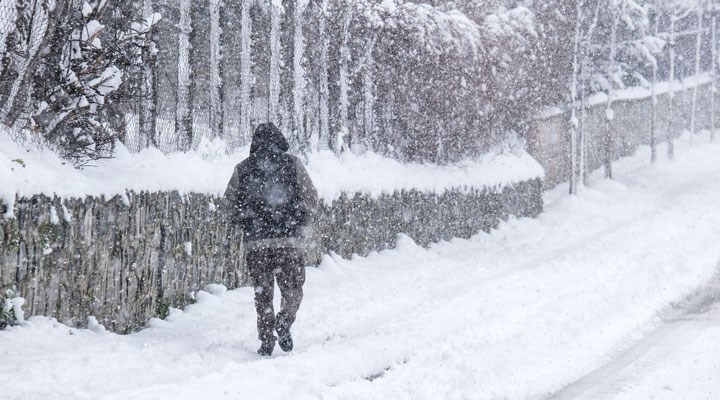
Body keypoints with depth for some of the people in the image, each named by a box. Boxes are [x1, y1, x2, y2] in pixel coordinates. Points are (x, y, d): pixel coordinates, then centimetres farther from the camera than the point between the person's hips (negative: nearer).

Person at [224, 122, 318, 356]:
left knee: (262, 291, 10)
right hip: (289, 240, -1)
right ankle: (283, 323, -17)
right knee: (292, 288, 8)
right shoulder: (293, 165, 2)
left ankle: (266, 339, 5)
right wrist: (303, 224, 17)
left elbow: (231, 202, 11)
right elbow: (311, 198, 2)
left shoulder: (242, 169, 6)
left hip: (255, 241, 1)